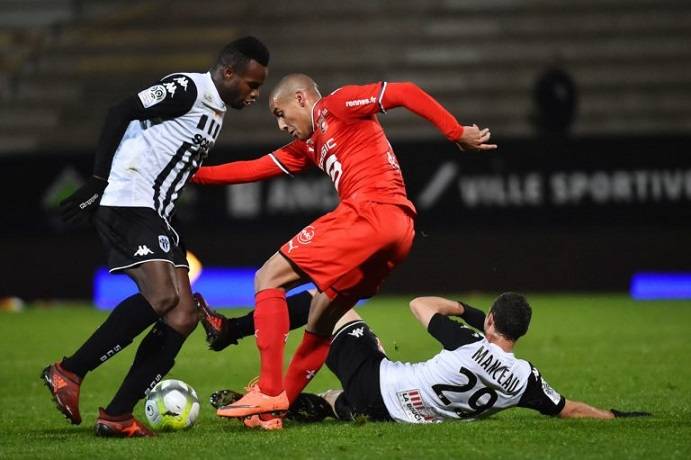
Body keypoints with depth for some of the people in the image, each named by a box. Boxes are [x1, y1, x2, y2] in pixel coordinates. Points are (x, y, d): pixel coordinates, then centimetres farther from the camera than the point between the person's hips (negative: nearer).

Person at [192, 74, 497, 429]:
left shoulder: (336, 106, 5)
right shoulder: (308, 145, 31)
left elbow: (405, 93, -2)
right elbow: (255, 169, 32)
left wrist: (457, 134, -7)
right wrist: (195, 175, 28)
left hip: (370, 211, -9)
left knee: (268, 278, -6)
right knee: (320, 319, 19)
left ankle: (269, 391, -14)